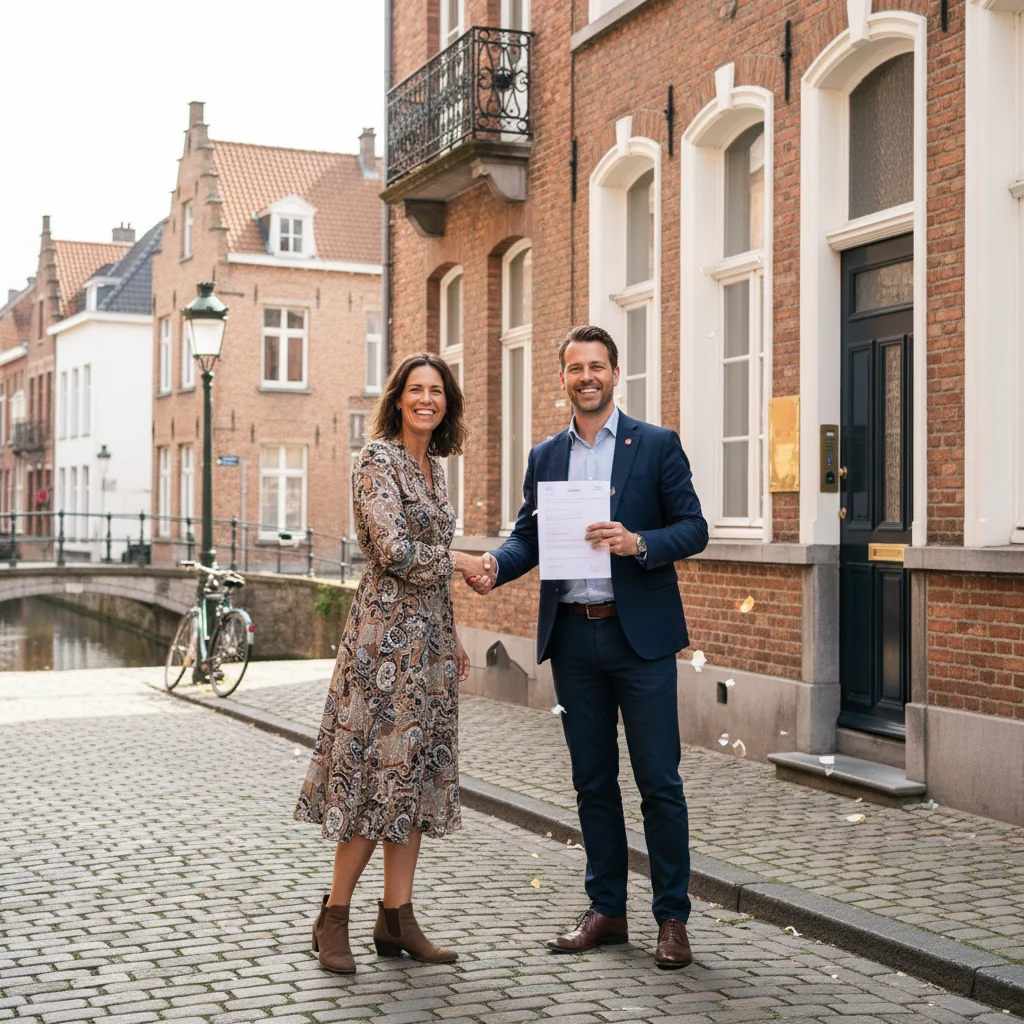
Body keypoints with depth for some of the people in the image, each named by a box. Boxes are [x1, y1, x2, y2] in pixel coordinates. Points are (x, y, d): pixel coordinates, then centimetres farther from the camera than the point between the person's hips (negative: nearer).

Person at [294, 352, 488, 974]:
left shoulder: (434, 466, 16)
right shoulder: (378, 458, -10)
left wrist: (452, 639, 19)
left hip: (428, 634, 8)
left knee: (417, 774, 8)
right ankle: (334, 919, 7)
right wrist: (460, 561, -7)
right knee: (378, 771, -5)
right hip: (387, 631, -8)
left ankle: (397, 920, 15)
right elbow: (394, 551, -20)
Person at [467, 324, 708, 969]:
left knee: (659, 780, -1)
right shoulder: (544, 457, 12)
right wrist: (497, 565, -11)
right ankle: (607, 910, 22)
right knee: (592, 781, 11)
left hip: (640, 633, -4)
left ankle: (673, 917, 10)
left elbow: (694, 528, -3)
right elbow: (528, 535, 10)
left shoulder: (657, 445, 0)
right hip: (573, 635, 4)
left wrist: (638, 543, -21)